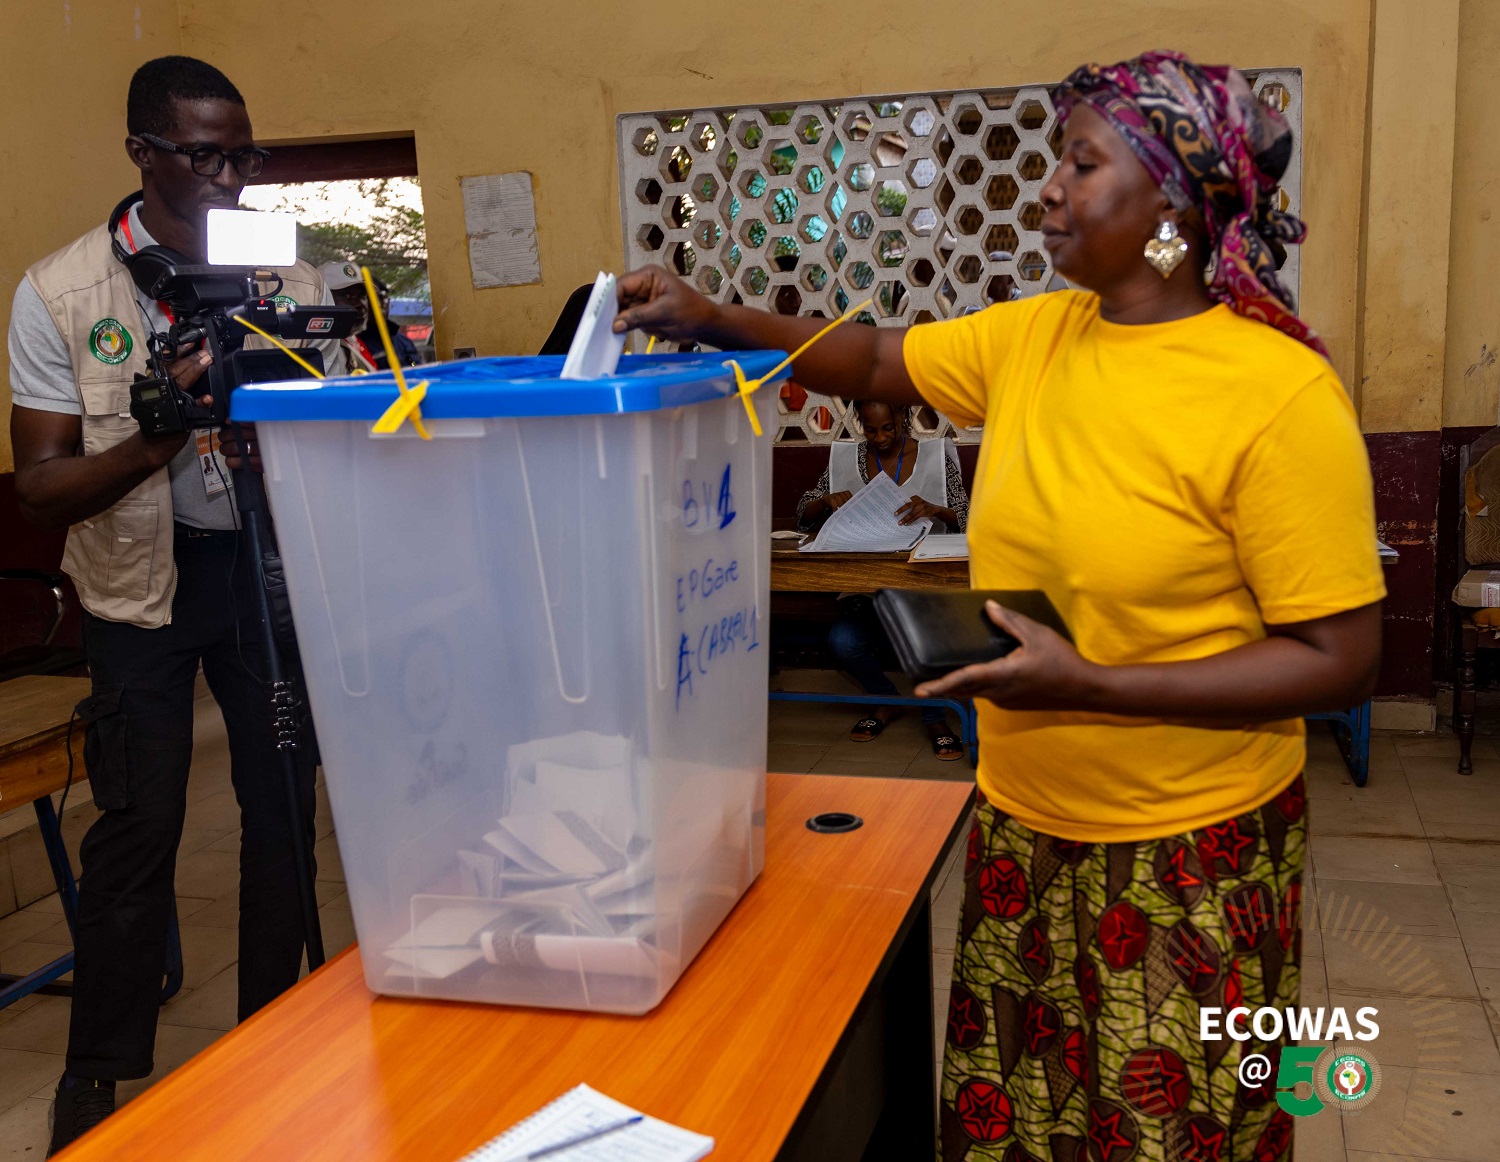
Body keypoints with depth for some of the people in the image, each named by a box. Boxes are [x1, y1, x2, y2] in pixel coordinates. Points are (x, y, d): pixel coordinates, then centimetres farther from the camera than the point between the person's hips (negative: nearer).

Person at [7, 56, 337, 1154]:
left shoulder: (294, 281, -4)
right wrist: (159, 438, -29)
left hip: (273, 560, 2)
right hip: (144, 571, -2)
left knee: (284, 797, 6)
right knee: (138, 818, 0)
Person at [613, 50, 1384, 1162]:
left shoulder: (1279, 393, -18)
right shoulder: (1033, 338, 1)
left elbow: (1341, 660, -18)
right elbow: (874, 362, 15)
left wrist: (1089, 685, -25)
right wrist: (715, 322, 1)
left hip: (1190, 859, -5)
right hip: (1021, 828, 6)